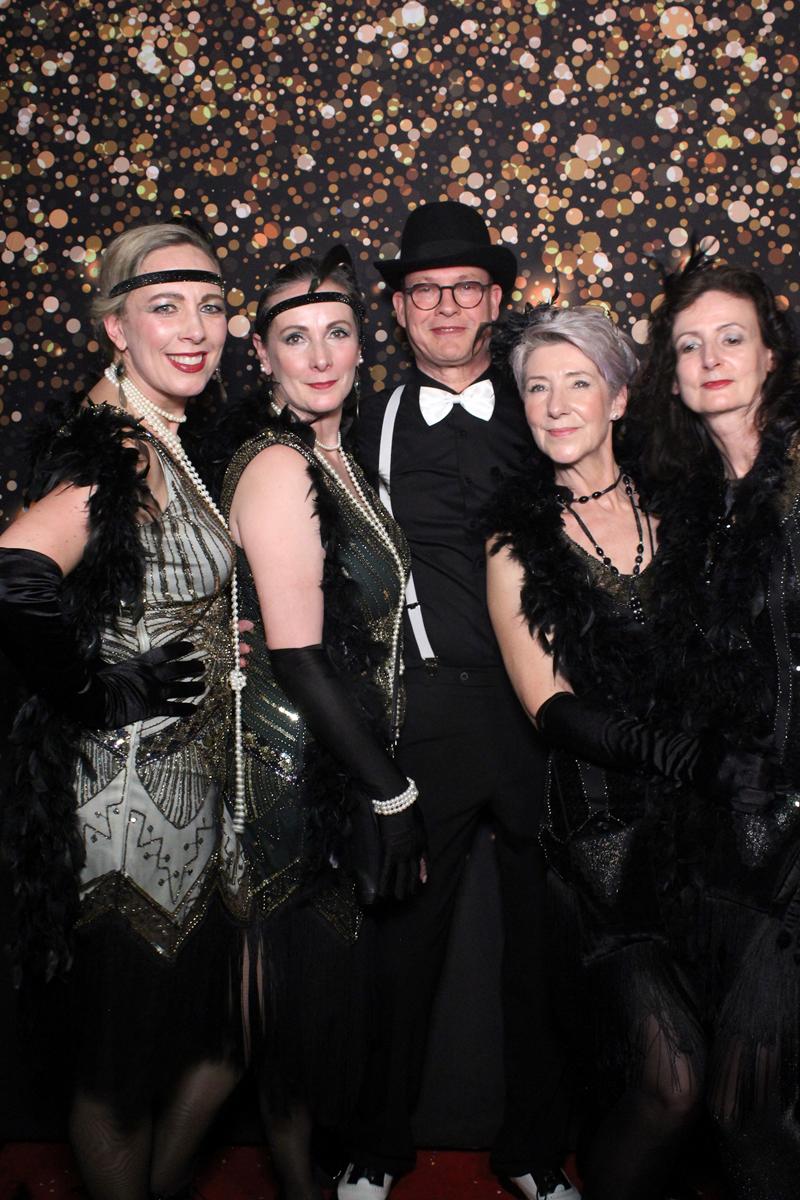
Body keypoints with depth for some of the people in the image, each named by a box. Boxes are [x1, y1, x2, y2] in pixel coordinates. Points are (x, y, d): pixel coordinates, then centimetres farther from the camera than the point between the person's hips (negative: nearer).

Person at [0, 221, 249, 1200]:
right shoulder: (116, 450, -21)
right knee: (129, 1055, 13)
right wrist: (100, 692, -24)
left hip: (194, 781, 9)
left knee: (228, 1026, 23)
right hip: (131, 789, -9)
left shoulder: (169, 441, 8)